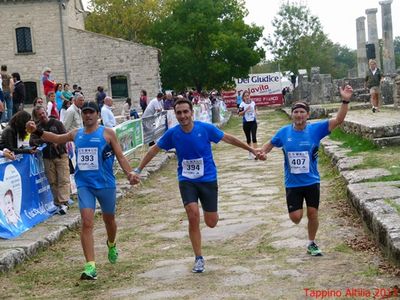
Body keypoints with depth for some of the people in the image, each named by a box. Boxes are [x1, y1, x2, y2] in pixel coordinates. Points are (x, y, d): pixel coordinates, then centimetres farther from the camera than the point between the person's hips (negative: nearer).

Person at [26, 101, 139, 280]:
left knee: (109, 219, 18)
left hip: (106, 184, -1)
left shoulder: (107, 133, -3)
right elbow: (56, 138, 23)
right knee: (87, 222, -13)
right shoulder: (76, 134, 8)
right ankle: (90, 266, -16)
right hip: (84, 185, 1)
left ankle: (111, 245, 51)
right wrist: (37, 131, 9)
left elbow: (120, 156, -4)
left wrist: (129, 173, -19)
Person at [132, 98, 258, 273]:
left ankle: (209, 209, 41)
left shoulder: (205, 128, -12)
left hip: (208, 179, 0)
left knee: (211, 223, 0)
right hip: (186, 180, 0)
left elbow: (228, 138, -1)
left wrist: (252, 150, 4)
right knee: (193, 214, -20)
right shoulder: (172, 133, -8)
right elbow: (154, 150, 5)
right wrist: (138, 170, 5)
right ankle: (199, 259, -4)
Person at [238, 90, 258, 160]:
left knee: (254, 137, -10)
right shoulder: (242, 104, -7)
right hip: (246, 123, -1)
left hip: (253, 122, 1)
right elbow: (240, 114, -11)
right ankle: (250, 153, 21)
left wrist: (255, 116, 4)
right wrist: (246, 110, -22)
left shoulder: (253, 103, 2)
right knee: (248, 139, 9)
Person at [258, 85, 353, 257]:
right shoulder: (284, 132, -5)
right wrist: (263, 152, -10)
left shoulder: (315, 129, -10)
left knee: (312, 214, 5)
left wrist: (345, 101, -31)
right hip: (292, 183, 1)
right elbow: (270, 144, 12)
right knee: (295, 218, -3)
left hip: (312, 181, 0)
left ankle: (311, 244, 26)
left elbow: (338, 120, -18)